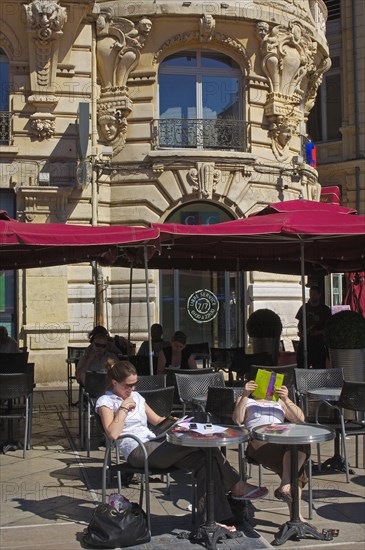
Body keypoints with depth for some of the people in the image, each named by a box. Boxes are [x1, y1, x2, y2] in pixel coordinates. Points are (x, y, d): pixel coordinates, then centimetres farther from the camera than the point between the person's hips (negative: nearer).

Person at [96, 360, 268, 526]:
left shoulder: (135, 396, 22)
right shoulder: (105, 402, 0)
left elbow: (157, 420, 27)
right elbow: (113, 434, -16)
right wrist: (123, 409, -12)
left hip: (154, 445, 8)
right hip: (137, 452, -8)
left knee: (206, 460, -18)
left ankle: (211, 519, -18)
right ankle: (235, 485, -7)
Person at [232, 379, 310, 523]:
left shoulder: (279, 401, 35)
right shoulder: (246, 401, 30)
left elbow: (300, 419, 16)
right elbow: (237, 420, 6)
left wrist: (286, 399, 1)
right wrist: (245, 395, -5)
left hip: (284, 440, 3)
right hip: (259, 442, -3)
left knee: (301, 442, -36)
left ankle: (285, 486, -41)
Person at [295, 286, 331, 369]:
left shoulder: (325, 309, 3)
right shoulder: (304, 308, 12)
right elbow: (300, 324, 18)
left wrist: (318, 332, -16)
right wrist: (300, 331, -3)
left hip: (319, 342, -3)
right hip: (304, 341, 3)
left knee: (319, 367, -3)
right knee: (301, 366, 0)